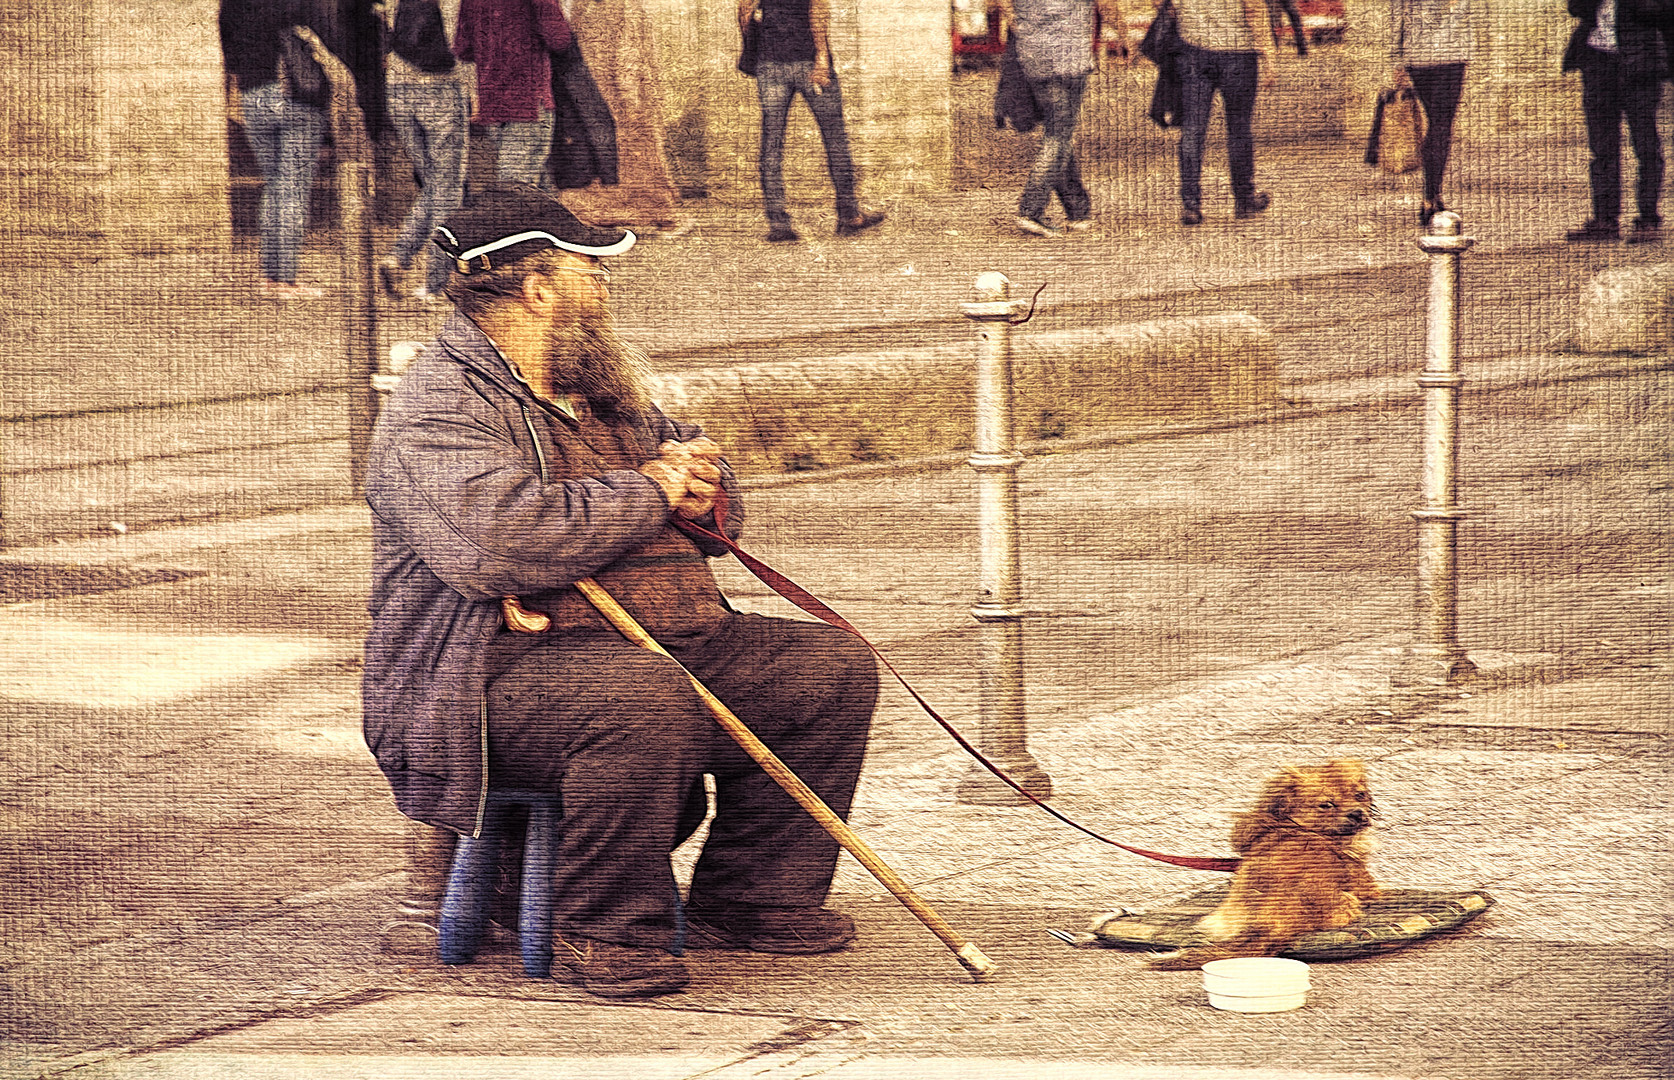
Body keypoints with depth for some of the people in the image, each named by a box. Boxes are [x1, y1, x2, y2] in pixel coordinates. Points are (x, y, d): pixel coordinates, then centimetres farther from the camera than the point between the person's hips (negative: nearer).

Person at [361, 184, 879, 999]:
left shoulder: (593, 388, 20)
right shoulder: (440, 411, -12)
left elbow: (692, 453, 35)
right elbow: (501, 545, -29)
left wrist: (700, 487, 7)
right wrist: (646, 493, -15)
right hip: (505, 675, -9)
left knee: (831, 667, 2)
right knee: (644, 697, -38)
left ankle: (748, 900, 9)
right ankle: (602, 934, -21)